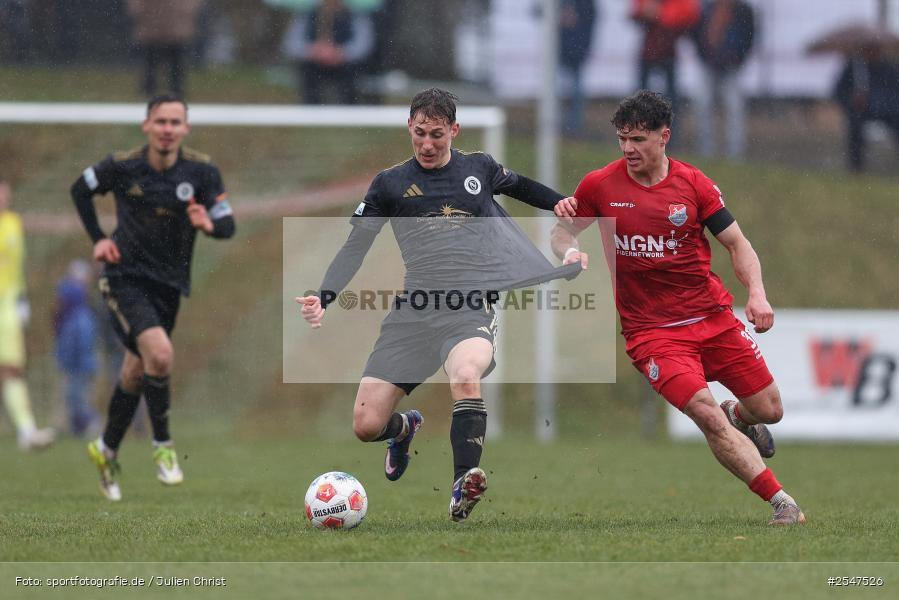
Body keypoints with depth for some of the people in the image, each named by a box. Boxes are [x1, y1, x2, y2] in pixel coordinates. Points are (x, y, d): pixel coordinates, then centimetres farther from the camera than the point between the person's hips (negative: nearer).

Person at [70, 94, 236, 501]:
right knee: (159, 354, -25)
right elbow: (80, 189, 9)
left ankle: (107, 450, 37)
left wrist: (208, 224, -30)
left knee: (136, 373, 16)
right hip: (125, 277, -3)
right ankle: (162, 445, -9)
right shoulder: (122, 167, -10)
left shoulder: (202, 171, -8)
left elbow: (228, 226, -7)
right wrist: (98, 238, 0)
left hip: (169, 284, 3)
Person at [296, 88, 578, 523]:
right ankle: (404, 429, 34)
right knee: (366, 425, -3)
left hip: (471, 305, -2)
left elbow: (520, 185, 34)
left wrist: (556, 202, 14)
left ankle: (462, 489, -39)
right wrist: (323, 299, -6)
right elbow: (354, 247, 8)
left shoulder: (479, 168, 12)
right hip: (414, 309, 2)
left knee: (465, 374, -37)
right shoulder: (390, 184, 9)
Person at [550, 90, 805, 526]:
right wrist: (570, 252, -12)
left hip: (713, 317, 2)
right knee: (705, 413, -23)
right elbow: (562, 231, 11)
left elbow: (737, 244, 2)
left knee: (769, 410, 5)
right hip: (651, 329, -2)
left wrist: (757, 293, -14)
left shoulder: (693, 183, -1)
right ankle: (782, 502, -20)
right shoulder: (599, 186, -3)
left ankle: (739, 417, 44)